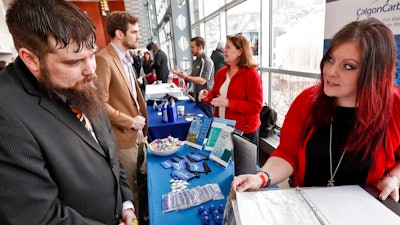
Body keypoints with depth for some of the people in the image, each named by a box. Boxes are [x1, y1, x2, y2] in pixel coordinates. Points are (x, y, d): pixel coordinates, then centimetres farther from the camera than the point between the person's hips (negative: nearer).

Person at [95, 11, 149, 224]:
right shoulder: (103, 59, -17)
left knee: (143, 182, 21)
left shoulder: (126, 59, 12)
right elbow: (100, 104, -22)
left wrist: (142, 127, 11)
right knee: (130, 189, 10)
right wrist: (130, 122, -14)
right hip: (124, 137, -8)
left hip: (138, 134, 8)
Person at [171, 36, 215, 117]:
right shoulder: (196, 61, 10)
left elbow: (202, 81, -24)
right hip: (197, 95, 9)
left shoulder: (207, 61, -17)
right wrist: (181, 74, 1)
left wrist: (186, 77, -25)